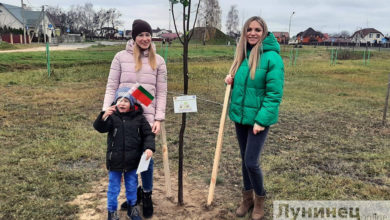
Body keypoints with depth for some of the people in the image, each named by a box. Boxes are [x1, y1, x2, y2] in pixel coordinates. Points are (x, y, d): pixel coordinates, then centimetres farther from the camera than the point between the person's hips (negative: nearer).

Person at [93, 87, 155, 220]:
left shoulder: (139, 118, -4)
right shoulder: (112, 117, -9)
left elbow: (148, 134, 0)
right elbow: (100, 128, -23)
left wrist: (149, 147, -16)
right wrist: (104, 117, -43)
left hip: (132, 161, 2)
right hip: (115, 160, -1)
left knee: (132, 186, 19)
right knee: (113, 188, 13)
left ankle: (132, 208, 41)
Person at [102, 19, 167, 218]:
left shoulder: (158, 61, 5)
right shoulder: (121, 57, 2)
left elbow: (161, 93, 3)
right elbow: (111, 87, 2)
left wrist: (158, 119, -5)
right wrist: (106, 112, -8)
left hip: (147, 117, 0)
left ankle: (147, 197, 24)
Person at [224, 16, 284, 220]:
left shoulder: (272, 57, -15)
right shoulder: (242, 54, 6)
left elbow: (274, 93, -17)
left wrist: (262, 120, -21)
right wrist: (231, 80, -2)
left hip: (258, 118, -6)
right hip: (240, 116, 6)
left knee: (251, 162, -4)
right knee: (244, 160, 15)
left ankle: (260, 198, 23)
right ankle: (247, 197, 33)